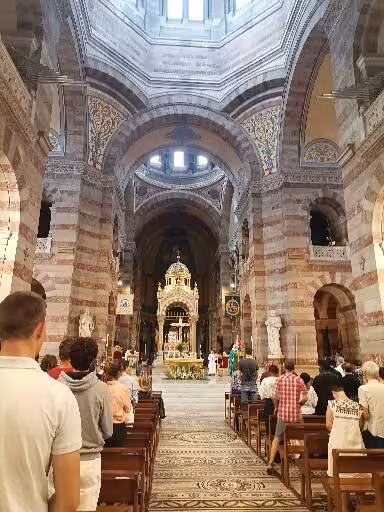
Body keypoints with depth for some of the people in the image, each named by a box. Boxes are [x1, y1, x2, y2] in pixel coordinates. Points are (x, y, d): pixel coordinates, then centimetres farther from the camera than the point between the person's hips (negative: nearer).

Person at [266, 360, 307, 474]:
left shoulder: (280, 379, -2)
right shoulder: (299, 380, -2)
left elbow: (276, 397, -3)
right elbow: (305, 397, -7)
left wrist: (276, 407, 15)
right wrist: (298, 404, 12)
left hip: (283, 413, 0)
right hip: (296, 414, 0)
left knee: (277, 438, 9)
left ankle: (270, 463, 2)